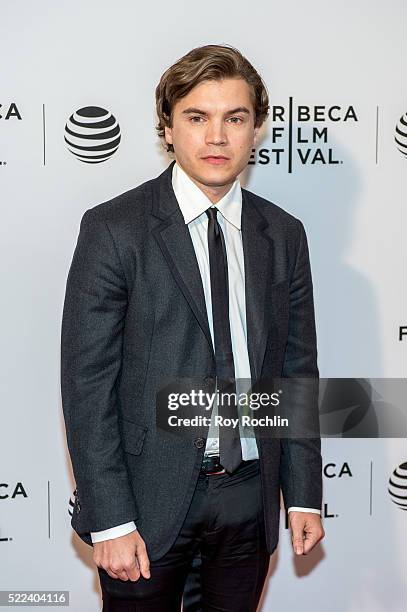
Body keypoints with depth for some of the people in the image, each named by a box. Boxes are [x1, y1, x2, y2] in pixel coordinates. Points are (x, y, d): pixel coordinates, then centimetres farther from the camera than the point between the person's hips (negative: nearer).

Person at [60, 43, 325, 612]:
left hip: (252, 494, 4)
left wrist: (304, 494, 5)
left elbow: (297, 369, 6)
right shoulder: (113, 229, -10)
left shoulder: (284, 234, 2)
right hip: (151, 498, -3)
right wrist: (110, 521, -13)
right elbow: (87, 383, -11)